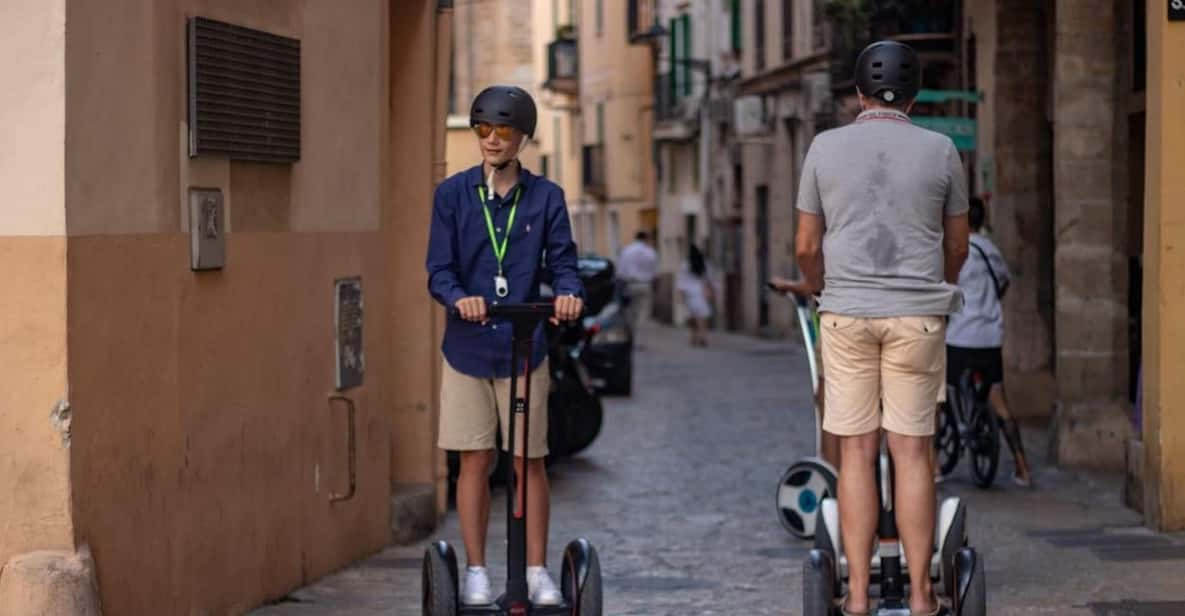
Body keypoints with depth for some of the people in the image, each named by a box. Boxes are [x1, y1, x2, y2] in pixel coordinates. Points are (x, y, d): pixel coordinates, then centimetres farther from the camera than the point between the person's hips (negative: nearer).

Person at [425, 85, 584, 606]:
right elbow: (439, 270, -4)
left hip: (524, 348, 0)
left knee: (529, 460, 4)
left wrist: (569, 293, -23)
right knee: (475, 459, 5)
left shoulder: (546, 198, 2)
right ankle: (476, 572, 14)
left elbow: (562, 261, 0)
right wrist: (460, 299, -25)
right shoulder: (453, 194, 0)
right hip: (468, 347, 0)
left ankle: (536, 571, 14)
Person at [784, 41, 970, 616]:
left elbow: (806, 246, 5)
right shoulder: (940, 151, 1)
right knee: (912, 451, 3)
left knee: (857, 451, 4)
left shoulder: (825, 148, 1)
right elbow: (957, 245, 11)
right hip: (918, 315, 0)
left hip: (847, 312, 0)